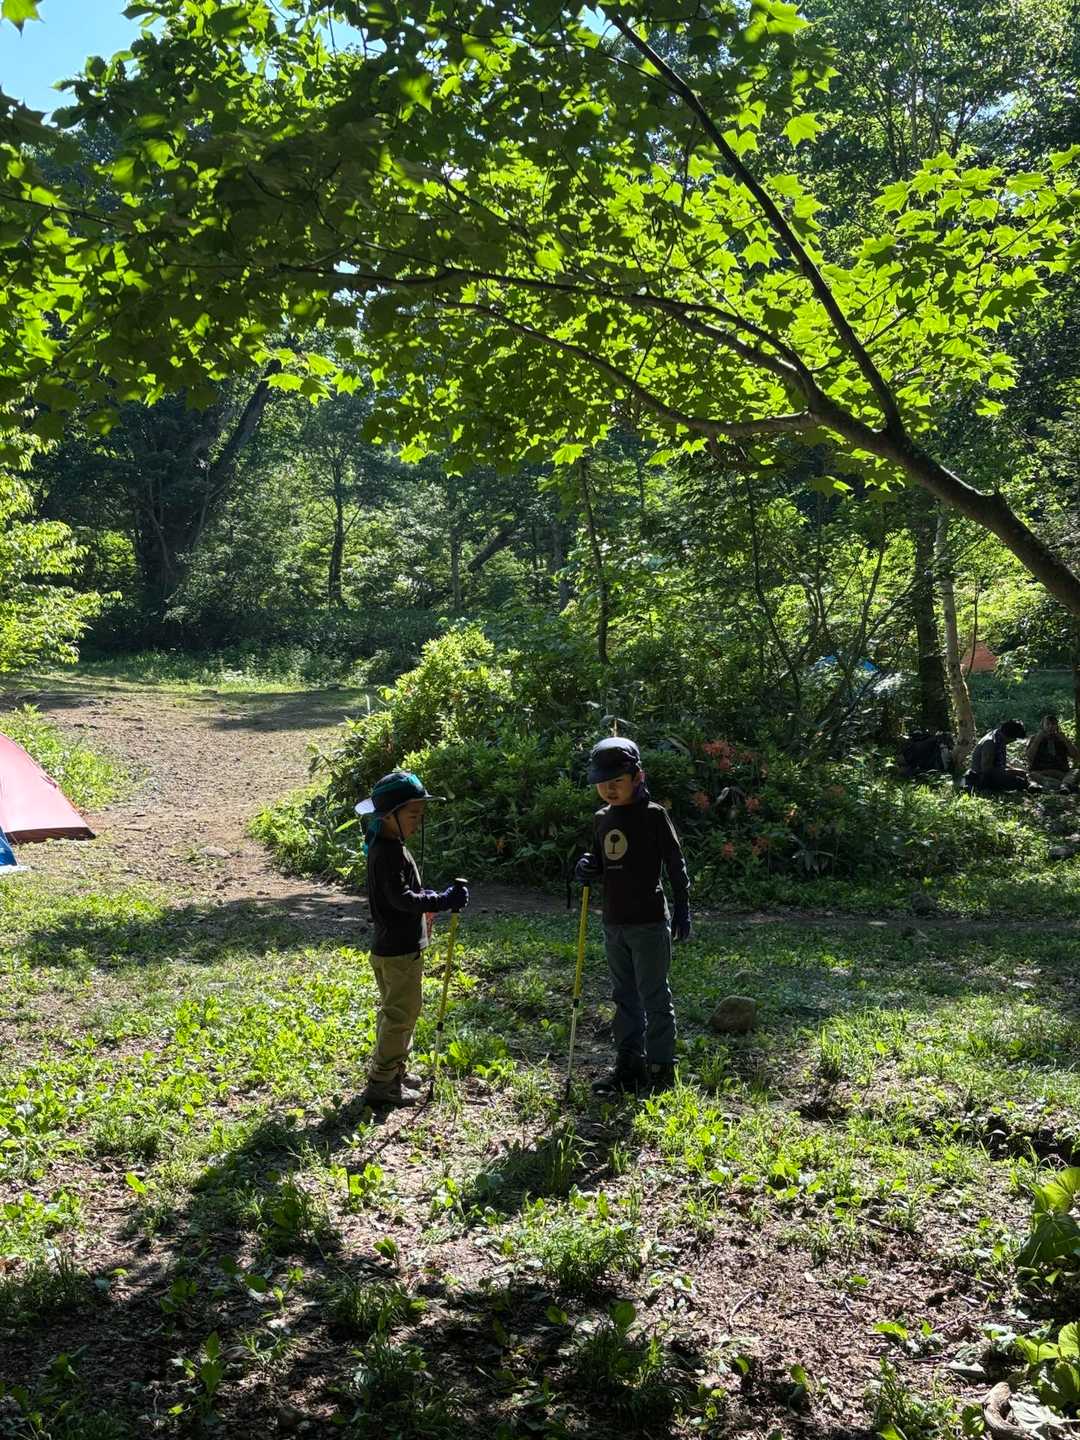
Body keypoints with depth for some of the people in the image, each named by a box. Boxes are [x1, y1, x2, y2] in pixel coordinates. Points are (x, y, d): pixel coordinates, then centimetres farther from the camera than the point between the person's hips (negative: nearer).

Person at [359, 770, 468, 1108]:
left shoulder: (386, 845, 11)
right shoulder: (389, 852, -21)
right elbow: (402, 898, -28)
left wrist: (427, 902, 12)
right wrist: (444, 900, -29)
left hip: (394, 945, 11)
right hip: (399, 950, -11)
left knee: (395, 1011, 20)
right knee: (401, 1014, -3)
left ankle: (394, 1071, 32)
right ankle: (381, 1084, 4)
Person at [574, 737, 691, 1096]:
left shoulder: (654, 815, -9)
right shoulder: (602, 819, 10)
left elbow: (676, 865, -7)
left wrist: (682, 911, -9)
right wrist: (588, 869, -3)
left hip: (649, 922, -7)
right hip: (615, 923, 7)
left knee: (654, 997, 0)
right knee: (625, 997, 14)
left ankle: (660, 1068, 10)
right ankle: (629, 1064, 24)